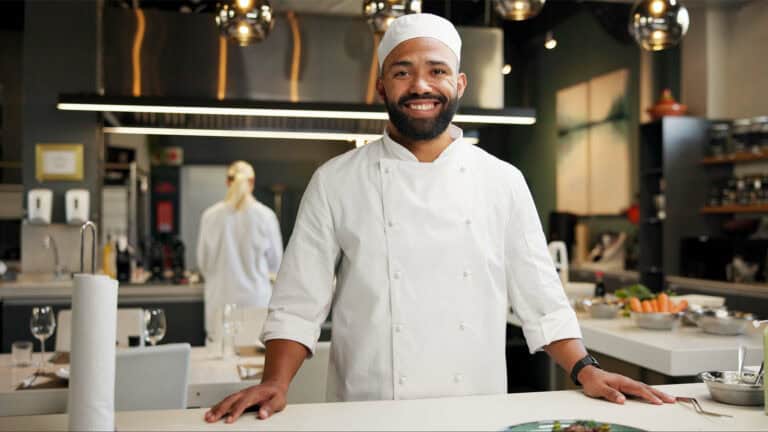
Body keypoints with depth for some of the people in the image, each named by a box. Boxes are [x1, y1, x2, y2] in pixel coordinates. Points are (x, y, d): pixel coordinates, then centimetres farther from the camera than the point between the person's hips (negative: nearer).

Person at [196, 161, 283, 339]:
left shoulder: (210, 216, -4)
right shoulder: (266, 216, -7)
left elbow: (203, 262, 7)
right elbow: (275, 263, 4)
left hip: (222, 298, 1)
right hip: (256, 297, -1)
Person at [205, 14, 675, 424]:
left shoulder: (504, 181, 2)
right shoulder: (335, 182, -3)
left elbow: (540, 297, 5)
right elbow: (300, 303, -4)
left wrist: (585, 370, -6)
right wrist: (276, 383, -16)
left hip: (478, 413, 2)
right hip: (368, 413, -1)